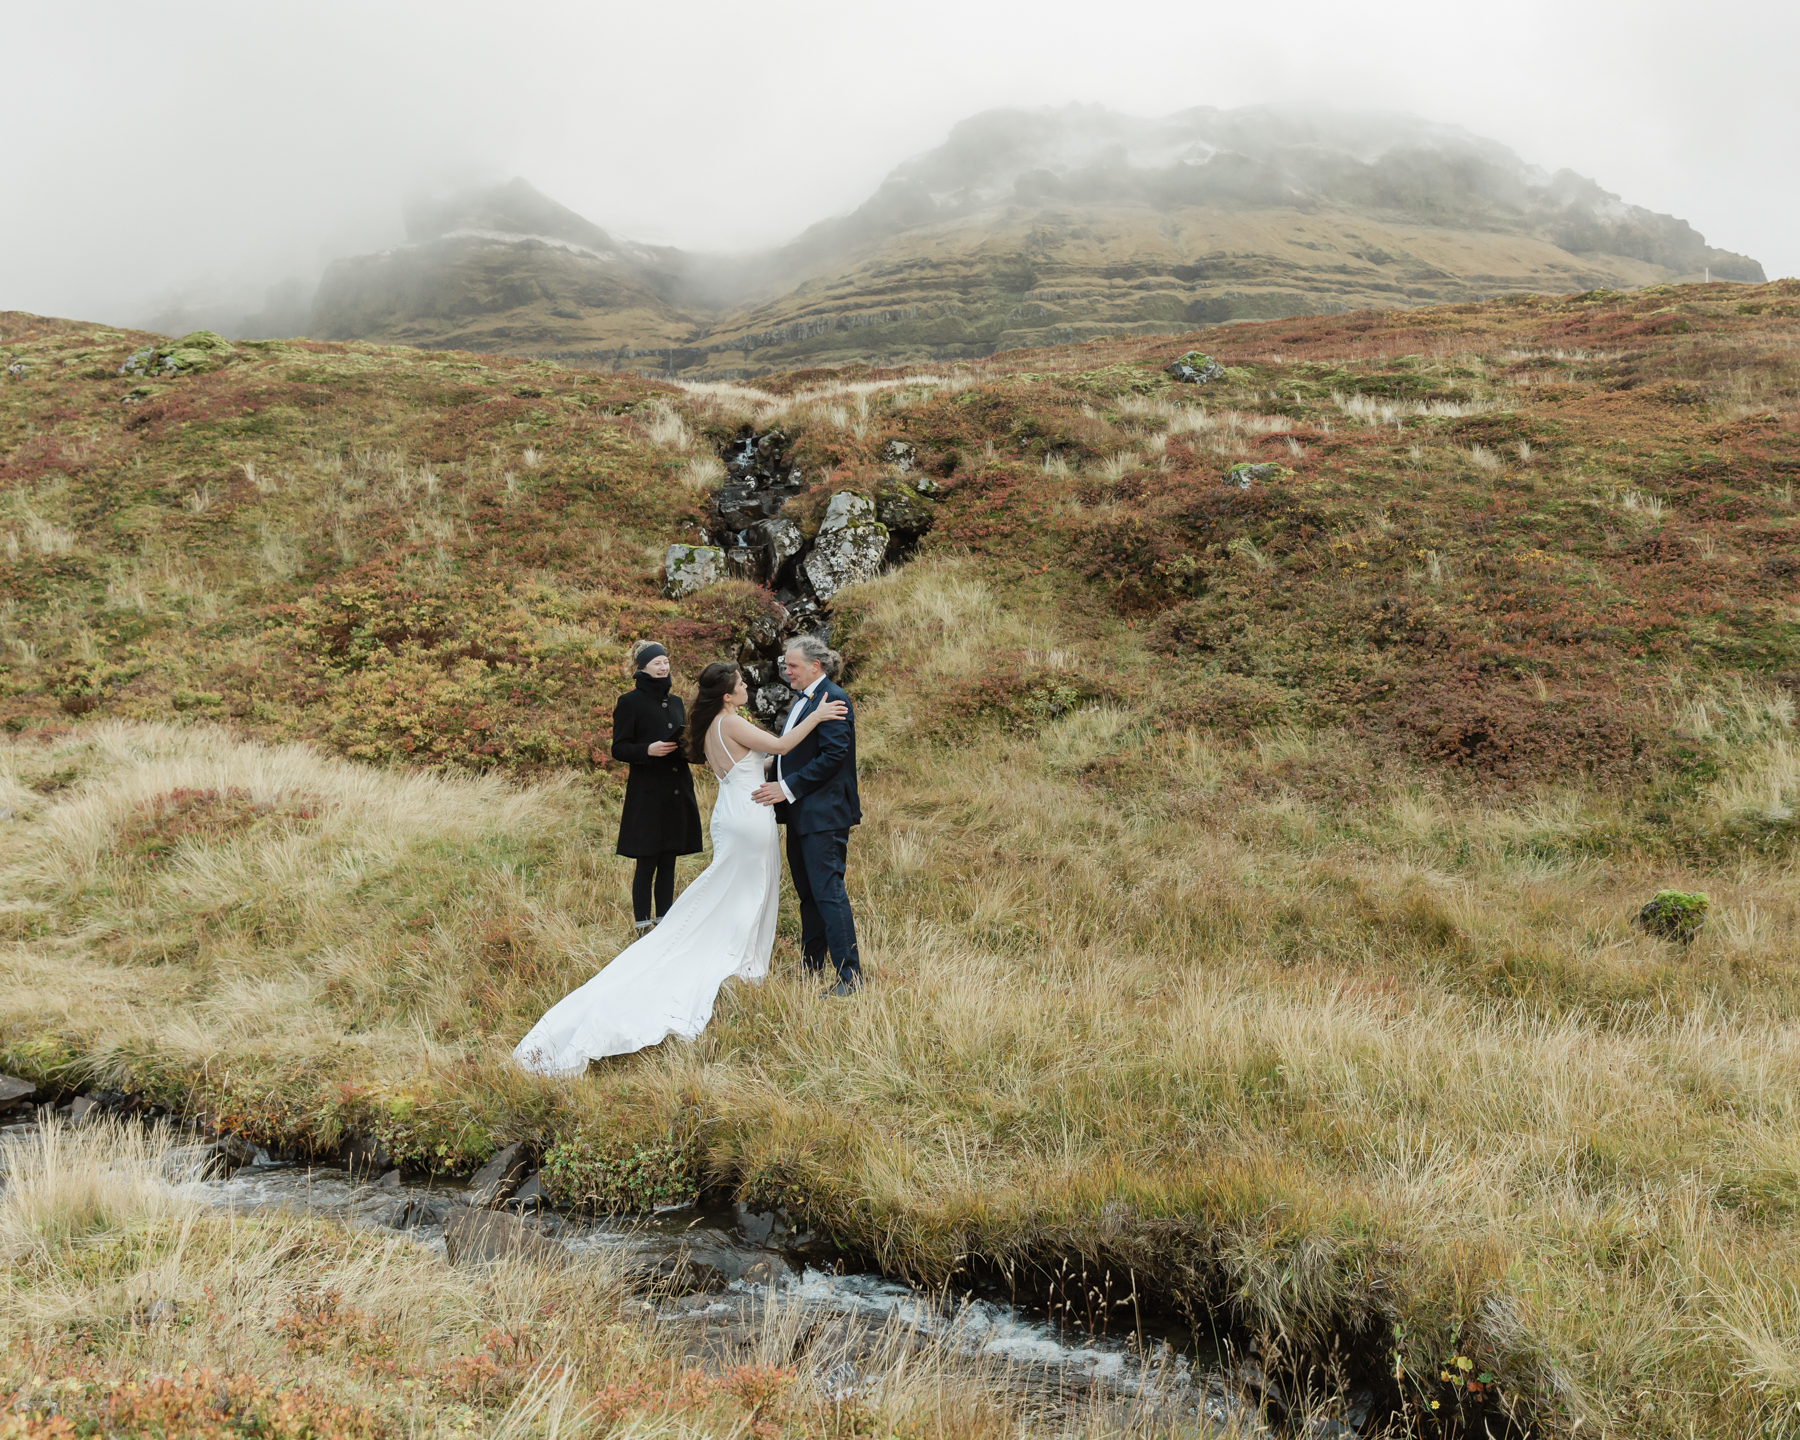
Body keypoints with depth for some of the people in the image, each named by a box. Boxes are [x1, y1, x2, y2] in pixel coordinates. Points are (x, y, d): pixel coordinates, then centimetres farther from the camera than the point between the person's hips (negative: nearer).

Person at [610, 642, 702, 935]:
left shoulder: (675, 702, 15)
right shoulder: (630, 702, -4)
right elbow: (619, 749, -7)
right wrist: (648, 750, -23)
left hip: (677, 792, 6)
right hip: (647, 793, -6)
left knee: (668, 863, 10)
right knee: (647, 865, -2)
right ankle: (643, 928, 5)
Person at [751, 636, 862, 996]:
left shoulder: (832, 699, -14)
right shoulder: (804, 699, 17)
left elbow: (832, 757, -21)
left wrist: (788, 788, -19)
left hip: (823, 813, -10)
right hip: (801, 813, 10)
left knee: (828, 892, -10)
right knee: (808, 893, 16)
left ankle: (850, 977, -7)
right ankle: (811, 966, 26)